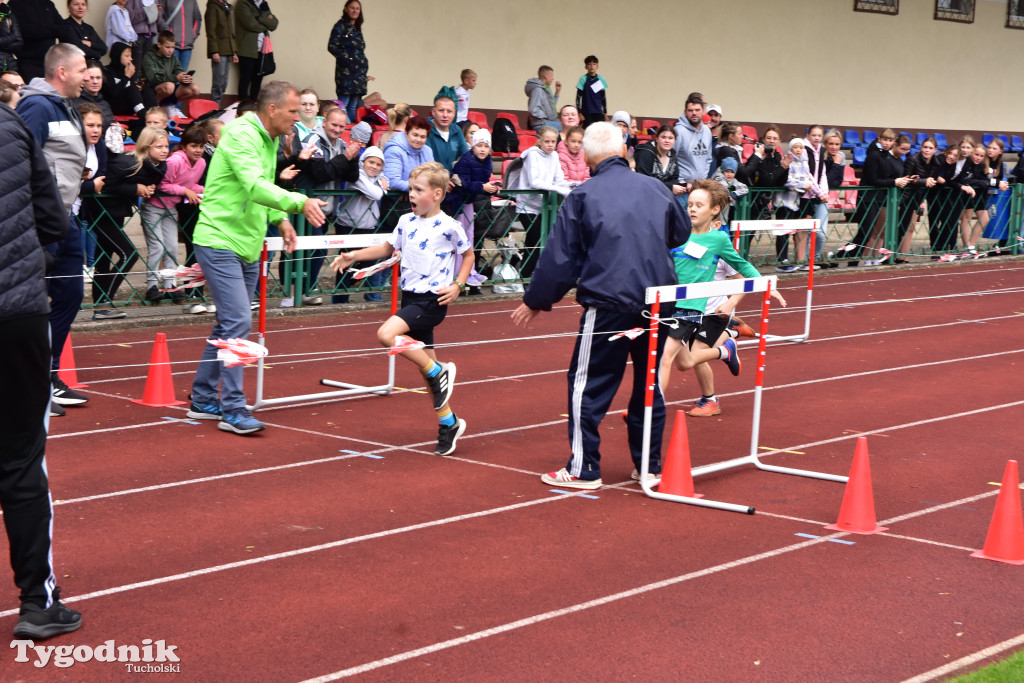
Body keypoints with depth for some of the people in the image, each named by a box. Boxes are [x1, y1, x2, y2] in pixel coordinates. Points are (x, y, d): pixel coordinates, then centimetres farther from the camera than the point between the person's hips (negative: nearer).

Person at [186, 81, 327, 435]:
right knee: (238, 323, -13)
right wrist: (299, 203, -39)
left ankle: (203, 400, 24)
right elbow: (254, 186, -30)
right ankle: (233, 410, -9)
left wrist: (280, 219, 10)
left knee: (229, 325, 14)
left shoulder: (270, 140, 14)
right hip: (219, 242, -10)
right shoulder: (240, 134, -16)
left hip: (247, 247, 10)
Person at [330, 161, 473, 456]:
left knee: (387, 334, -25)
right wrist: (355, 255, 12)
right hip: (410, 297, 7)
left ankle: (439, 371, -9)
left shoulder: (448, 227, -9)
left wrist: (458, 285, -7)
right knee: (425, 365, 9)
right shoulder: (406, 222, 8)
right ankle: (449, 423, 20)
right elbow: (388, 247, 22)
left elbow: (468, 254, 4)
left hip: (432, 300, -7)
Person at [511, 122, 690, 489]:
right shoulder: (655, 188, 7)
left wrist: (535, 302, 10)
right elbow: (682, 232, 24)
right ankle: (649, 464, 21)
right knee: (650, 383, 16)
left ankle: (584, 469, 5)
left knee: (588, 385, 4)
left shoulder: (582, 196, -3)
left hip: (609, 302, -4)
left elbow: (560, 257, -2)